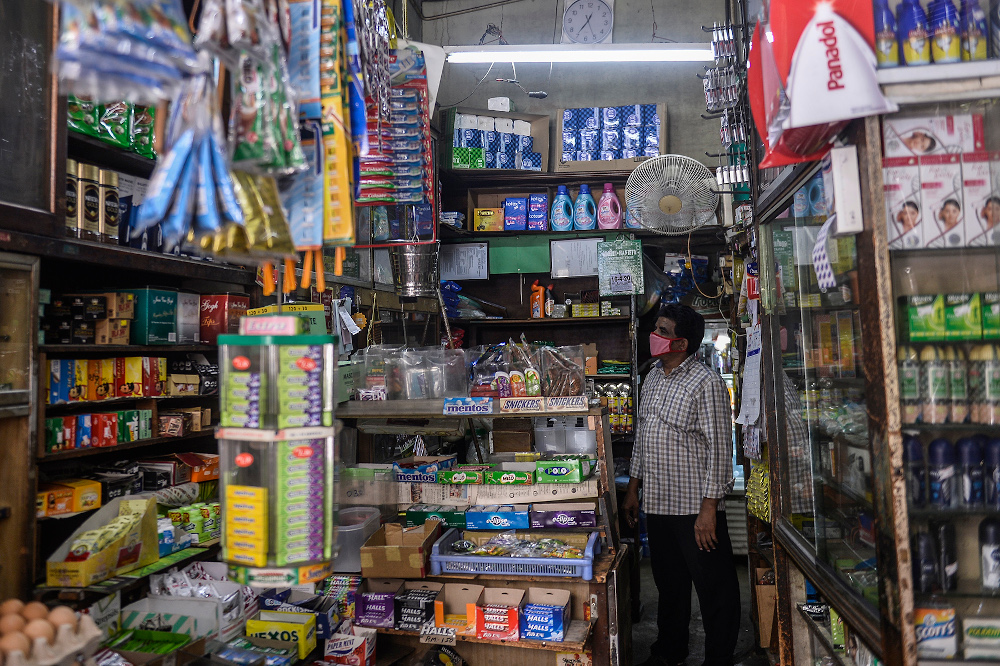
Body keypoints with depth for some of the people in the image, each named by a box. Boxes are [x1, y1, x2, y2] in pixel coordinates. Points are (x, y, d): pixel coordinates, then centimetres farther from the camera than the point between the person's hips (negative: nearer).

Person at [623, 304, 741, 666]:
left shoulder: (706, 383, -13)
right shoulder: (652, 378, 11)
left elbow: (718, 449, -16)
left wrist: (709, 507, -19)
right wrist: (633, 488, 17)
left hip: (696, 507, -7)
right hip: (657, 504, 7)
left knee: (714, 588, 6)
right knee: (669, 582, 20)